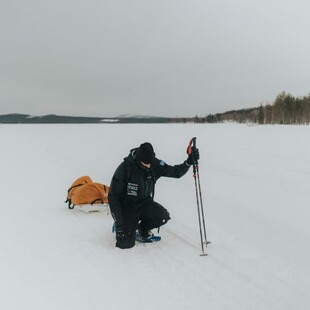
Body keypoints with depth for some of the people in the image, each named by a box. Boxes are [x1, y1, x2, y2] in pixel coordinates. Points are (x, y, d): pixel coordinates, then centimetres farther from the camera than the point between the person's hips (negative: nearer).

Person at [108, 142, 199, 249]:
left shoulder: (155, 165, -14)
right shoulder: (125, 168, -25)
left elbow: (175, 172, -7)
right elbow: (113, 197, -20)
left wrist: (189, 161, -27)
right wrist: (119, 224, -22)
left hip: (144, 203, 4)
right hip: (127, 206, -4)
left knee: (163, 216, -25)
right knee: (126, 244, -16)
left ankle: (143, 228, 7)